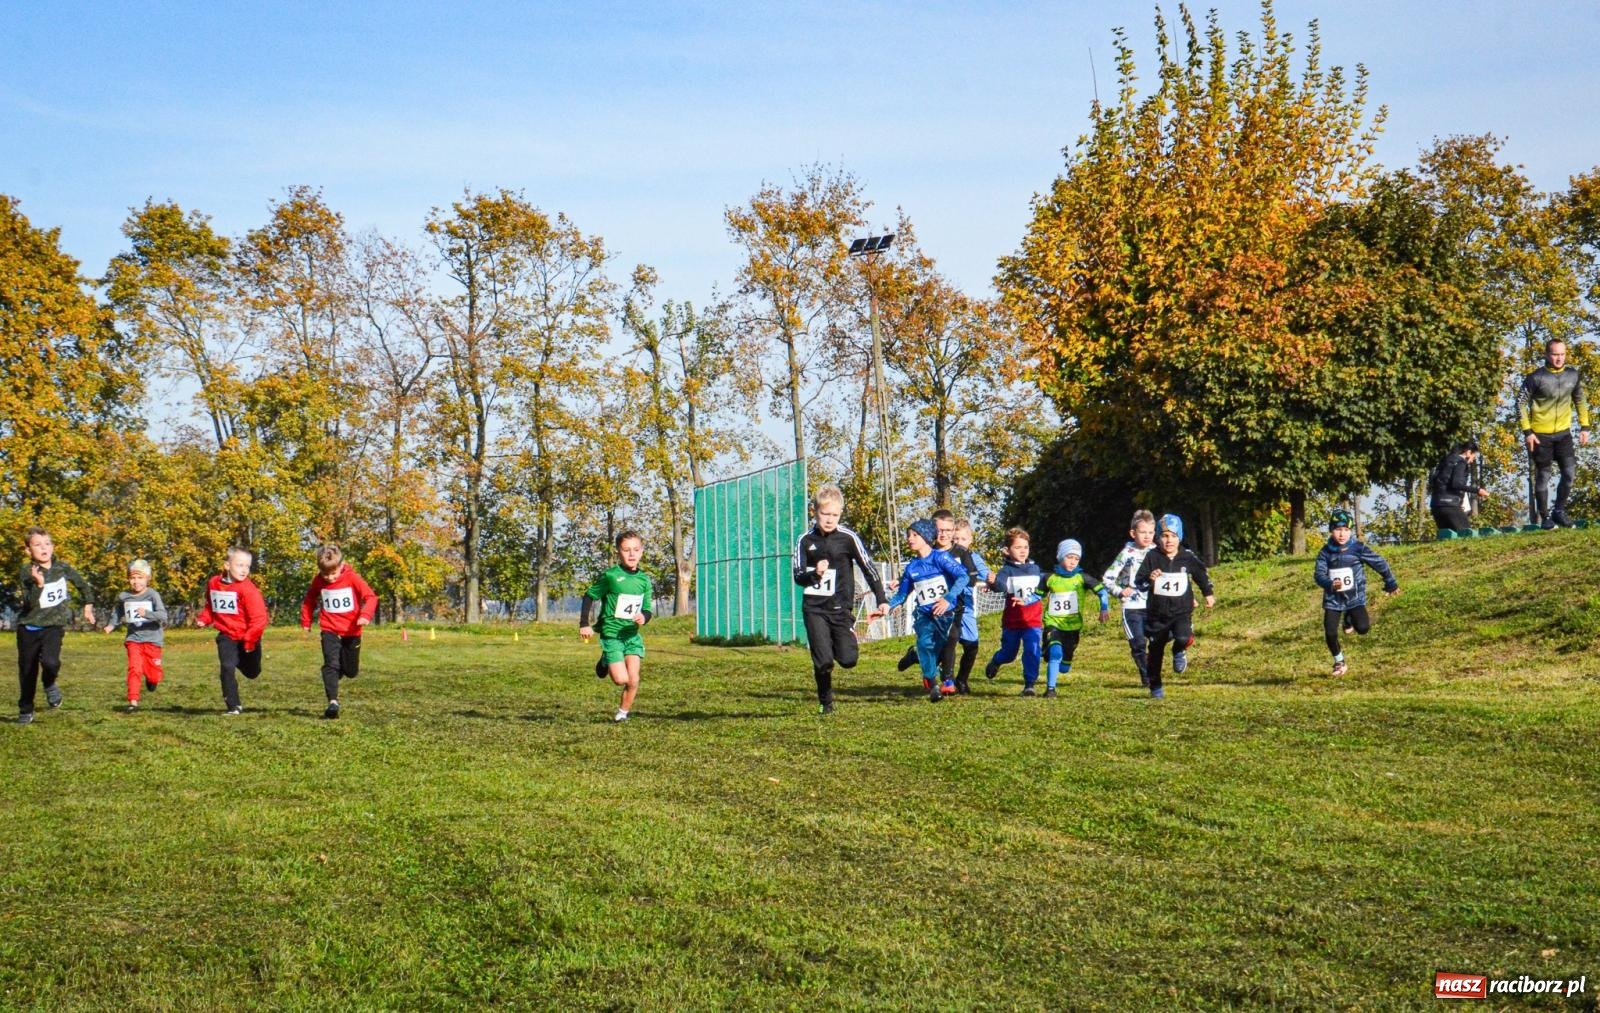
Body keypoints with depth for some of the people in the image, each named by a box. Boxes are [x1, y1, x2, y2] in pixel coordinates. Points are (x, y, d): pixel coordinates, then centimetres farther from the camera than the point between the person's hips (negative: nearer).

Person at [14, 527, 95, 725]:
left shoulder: (62, 568, -2)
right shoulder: (26, 573, -10)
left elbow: (82, 585, 17)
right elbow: (29, 603, -21)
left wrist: (88, 606, 19)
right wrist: (39, 584, -35)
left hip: (54, 625, 0)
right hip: (29, 627, 0)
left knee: (50, 661, -26)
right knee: (27, 671, 9)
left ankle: (50, 685, 7)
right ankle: (25, 711, 27)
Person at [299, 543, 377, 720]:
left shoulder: (352, 578, -12)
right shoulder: (318, 581, -4)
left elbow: (370, 597, -14)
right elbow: (309, 599, 14)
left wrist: (365, 615, -31)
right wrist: (306, 621, 11)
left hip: (351, 631, 0)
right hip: (329, 631, 0)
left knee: (351, 671, 9)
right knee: (331, 664, -17)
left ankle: (339, 671, 44)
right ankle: (333, 701, -20)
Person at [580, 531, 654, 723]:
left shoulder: (644, 580, 3)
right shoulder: (610, 576, -10)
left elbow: (647, 609, 8)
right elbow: (589, 596, 1)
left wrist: (643, 617, -16)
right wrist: (584, 624, -3)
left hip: (632, 634, 4)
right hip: (611, 634, -4)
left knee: (633, 680, -7)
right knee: (621, 679, -14)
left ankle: (623, 712, 16)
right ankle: (606, 664, 19)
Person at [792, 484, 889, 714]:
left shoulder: (848, 538, -4)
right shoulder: (805, 540, 1)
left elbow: (869, 568, 1)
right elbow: (798, 577, 3)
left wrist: (881, 600, -4)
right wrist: (814, 573, -19)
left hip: (841, 608, 0)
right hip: (814, 608, 0)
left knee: (848, 659, -9)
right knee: (823, 660, -11)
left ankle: (841, 639, 28)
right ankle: (825, 703, 14)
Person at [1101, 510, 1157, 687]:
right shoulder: (1127, 554, -4)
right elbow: (1107, 578, -3)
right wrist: (1120, 592, -16)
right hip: (1132, 607, -3)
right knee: (1138, 644, -5)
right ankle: (1145, 678, 8)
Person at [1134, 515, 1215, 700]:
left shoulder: (1188, 558, -2)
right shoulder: (1152, 557, -7)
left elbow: (1201, 574, 17)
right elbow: (1138, 582, -7)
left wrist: (1208, 594, 24)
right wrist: (1149, 579, -27)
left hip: (1181, 611, 0)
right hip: (1156, 614, 0)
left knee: (1183, 638, -28)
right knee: (1155, 651, 10)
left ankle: (1179, 653, 9)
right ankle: (1155, 687, 30)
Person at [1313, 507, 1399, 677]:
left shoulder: (1358, 549, -9)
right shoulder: (1325, 552, -3)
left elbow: (1379, 563, 0)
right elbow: (1319, 574, -10)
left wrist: (1391, 583, 8)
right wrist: (1330, 584, -32)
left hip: (1355, 598, -2)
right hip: (1333, 599, 2)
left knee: (1363, 628, -21)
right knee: (1330, 634, -7)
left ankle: (1350, 619, 16)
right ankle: (1339, 663, 20)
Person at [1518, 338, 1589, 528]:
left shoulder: (1573, 375, 1)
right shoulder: (1535, 378, -13)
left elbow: (1580, 400, 13)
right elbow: (1521, 402, -10)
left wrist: (1584, 427, 7)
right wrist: (1527, 431, -14)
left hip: (1563, 433, 4)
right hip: (1540, 435, -4)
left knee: (1570, 473, -5)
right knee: (1543, 477, 1)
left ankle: (1559, 510, 12)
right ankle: (1544, 518, 11)